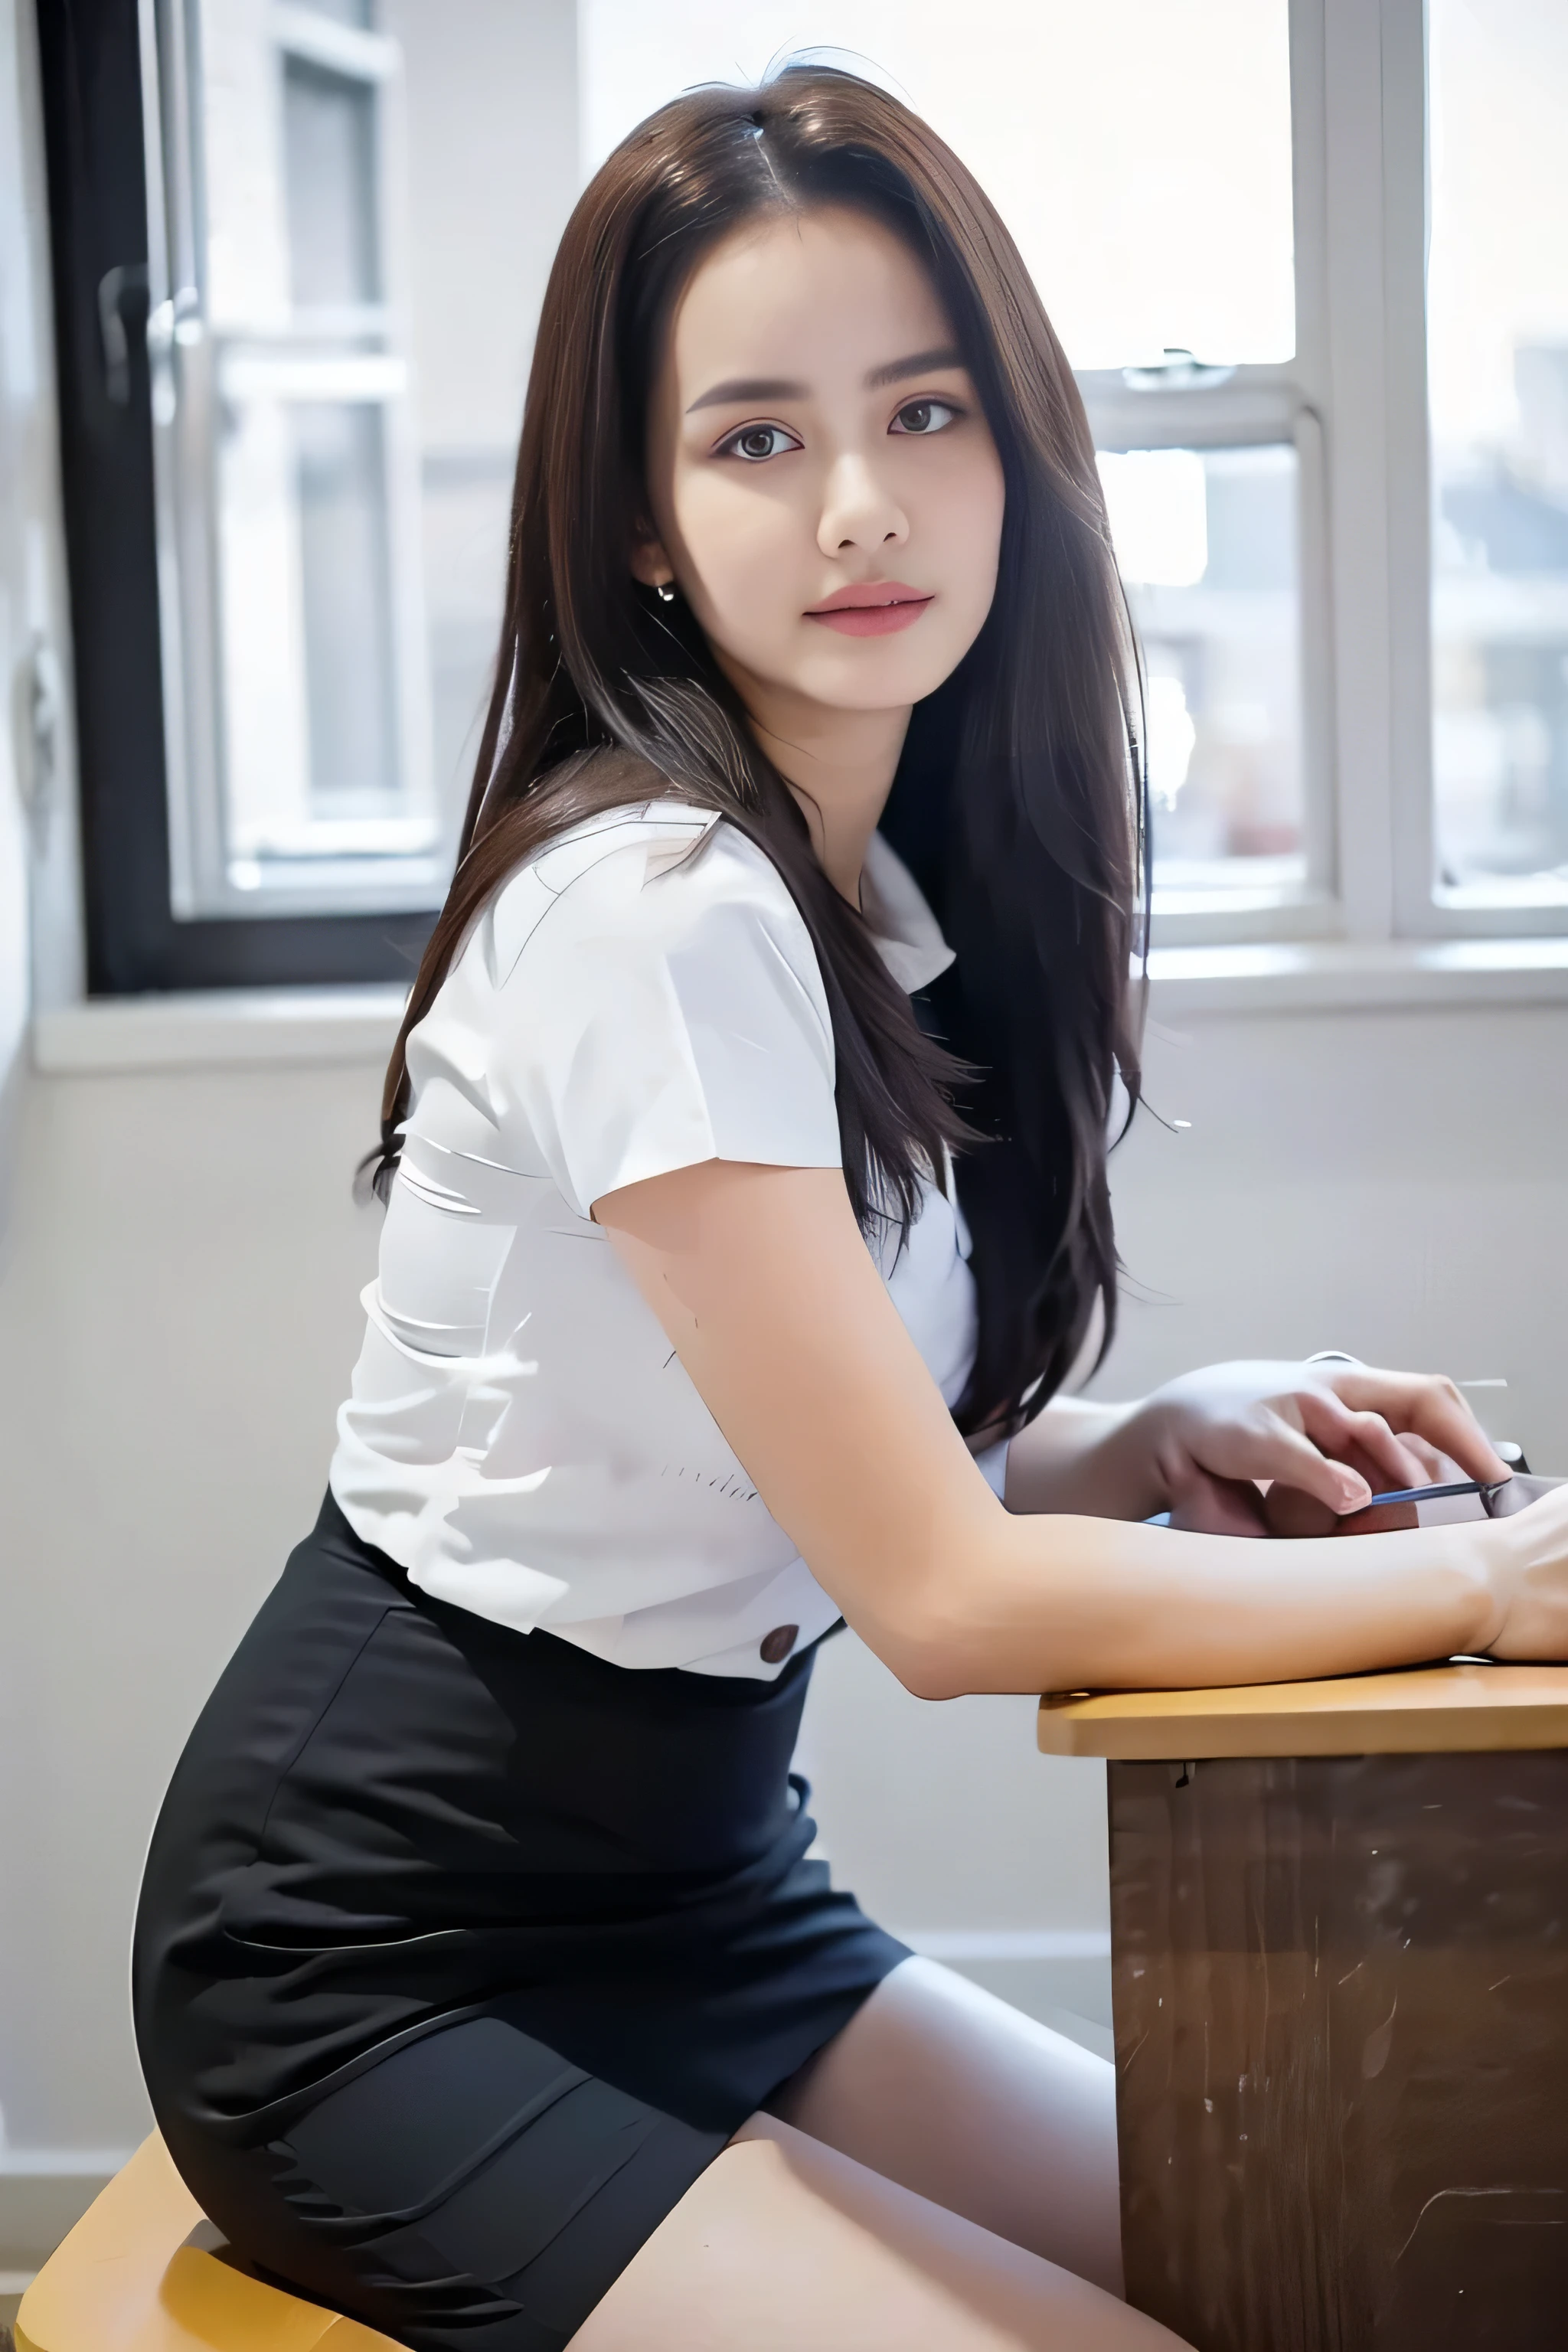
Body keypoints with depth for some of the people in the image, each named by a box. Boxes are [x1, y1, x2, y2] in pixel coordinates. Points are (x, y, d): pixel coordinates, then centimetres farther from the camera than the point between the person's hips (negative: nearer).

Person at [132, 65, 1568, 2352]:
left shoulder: (891, 897, 4)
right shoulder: (655, 907, -22)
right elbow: (941, 1593, -21)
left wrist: (1159, 1444, -7)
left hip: (691, 1891, 8)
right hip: (383, 1970, -8)